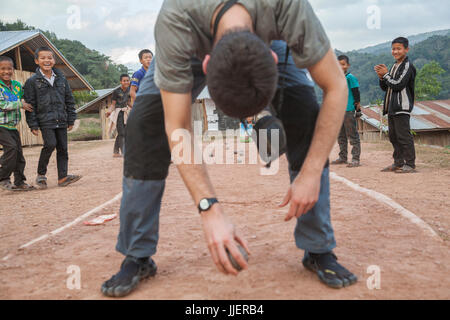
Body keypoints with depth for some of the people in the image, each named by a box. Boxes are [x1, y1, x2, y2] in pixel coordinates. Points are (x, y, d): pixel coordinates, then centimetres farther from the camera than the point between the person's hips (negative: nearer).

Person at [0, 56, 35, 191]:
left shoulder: (17, 85, 8)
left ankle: (19, 182, 17)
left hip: (12, 126, 6)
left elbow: (25, 99, 25)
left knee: (19, 152, 6)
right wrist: (20, 104, -15)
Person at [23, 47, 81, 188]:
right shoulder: (32, 81, -1)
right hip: (45, 121, -4)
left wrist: (71, 119, 11)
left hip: (61, 121, 4)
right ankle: (41, 174, 0)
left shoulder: (61, 79, 11)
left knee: (62, 148, 3)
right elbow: (30, 104, -2)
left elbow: (69, 100, 15)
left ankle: (62, 177, 9)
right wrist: (33, 125, -7)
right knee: (50, 144, -18)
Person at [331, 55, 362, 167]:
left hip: (349, 111, -7)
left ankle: (355, 159, 0)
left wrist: (357, 107, -9)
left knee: (353, 136, -3)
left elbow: (356, 94, -6)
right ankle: (342, 157, 24)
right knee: (341, 136, 14)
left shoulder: (350, 78, -6)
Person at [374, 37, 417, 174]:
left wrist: (386, 74, -8)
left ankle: (410, 164, -3)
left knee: (404, 136, -9)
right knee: (393, 136, 12)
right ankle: (398, 163, 20)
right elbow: (385, 87, 18)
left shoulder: (407, 66, -8)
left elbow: (398, 85, -18)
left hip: (402, 108, -9)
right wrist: (381, 77, 1)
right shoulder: (394, 66, 19)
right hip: (392, 107, 9)